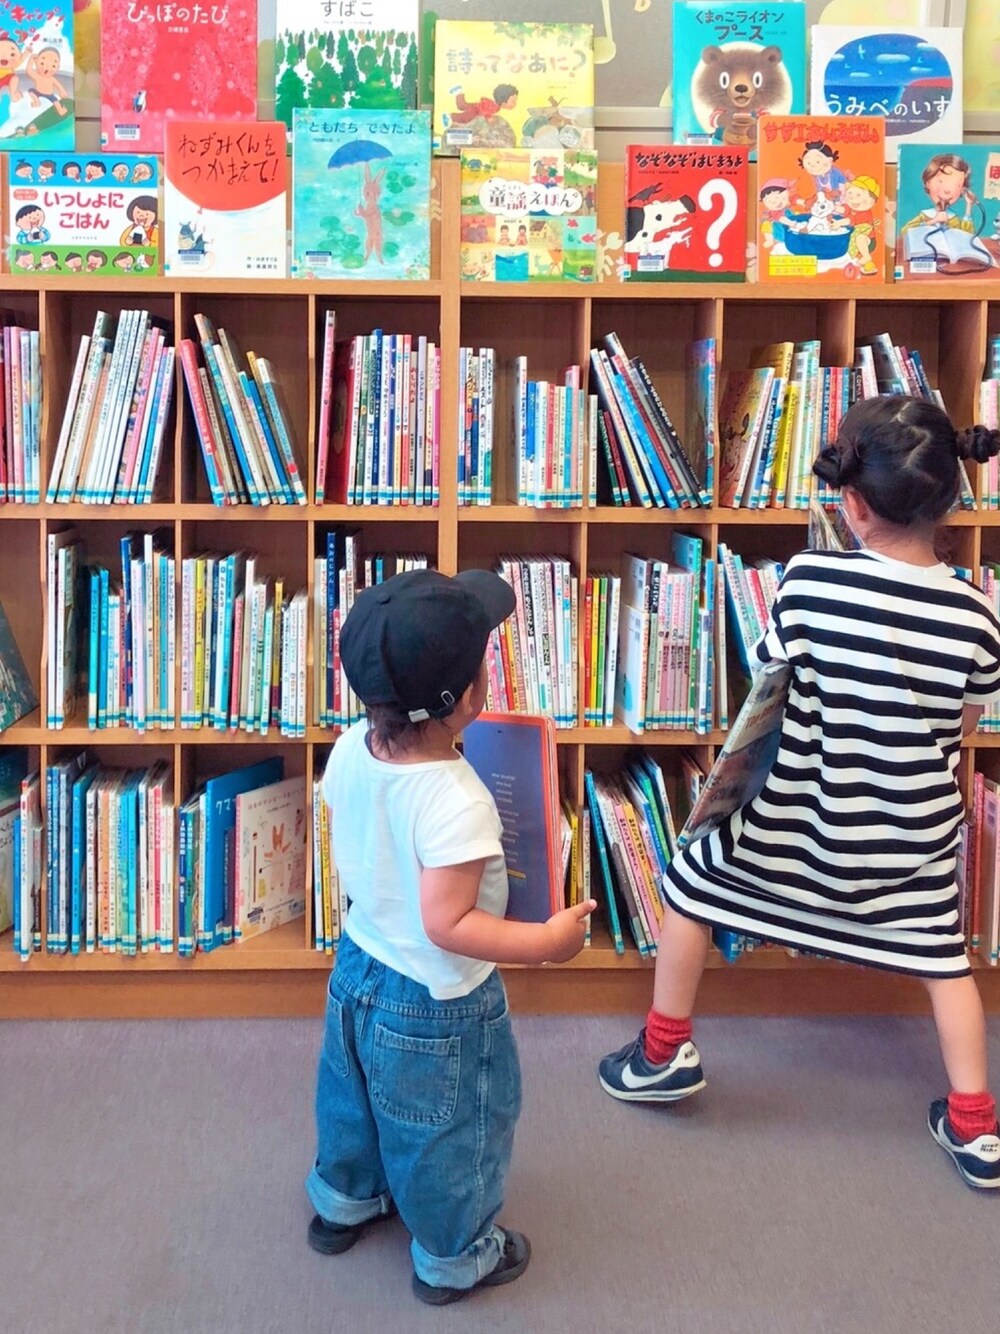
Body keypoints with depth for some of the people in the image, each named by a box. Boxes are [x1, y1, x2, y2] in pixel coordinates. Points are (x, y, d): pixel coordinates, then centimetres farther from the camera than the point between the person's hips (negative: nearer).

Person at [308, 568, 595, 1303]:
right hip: (436, 1004, -7)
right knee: (450, 1134, 19)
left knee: (355, 1101, 31)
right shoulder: (456, 803, -36)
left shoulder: (351, 750, -14)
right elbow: (448, 925, -32)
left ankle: (343, 1203, 56)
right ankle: (454, 1259, 41)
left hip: (359, 967, 7)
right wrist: (548, 940, -23)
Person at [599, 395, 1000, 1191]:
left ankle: (665, 1052, 30)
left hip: (801, 822, -2)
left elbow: (771, 675, -4)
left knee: (694, 886, 19)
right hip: (915, 835, 2)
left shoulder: (809, 580, -19)